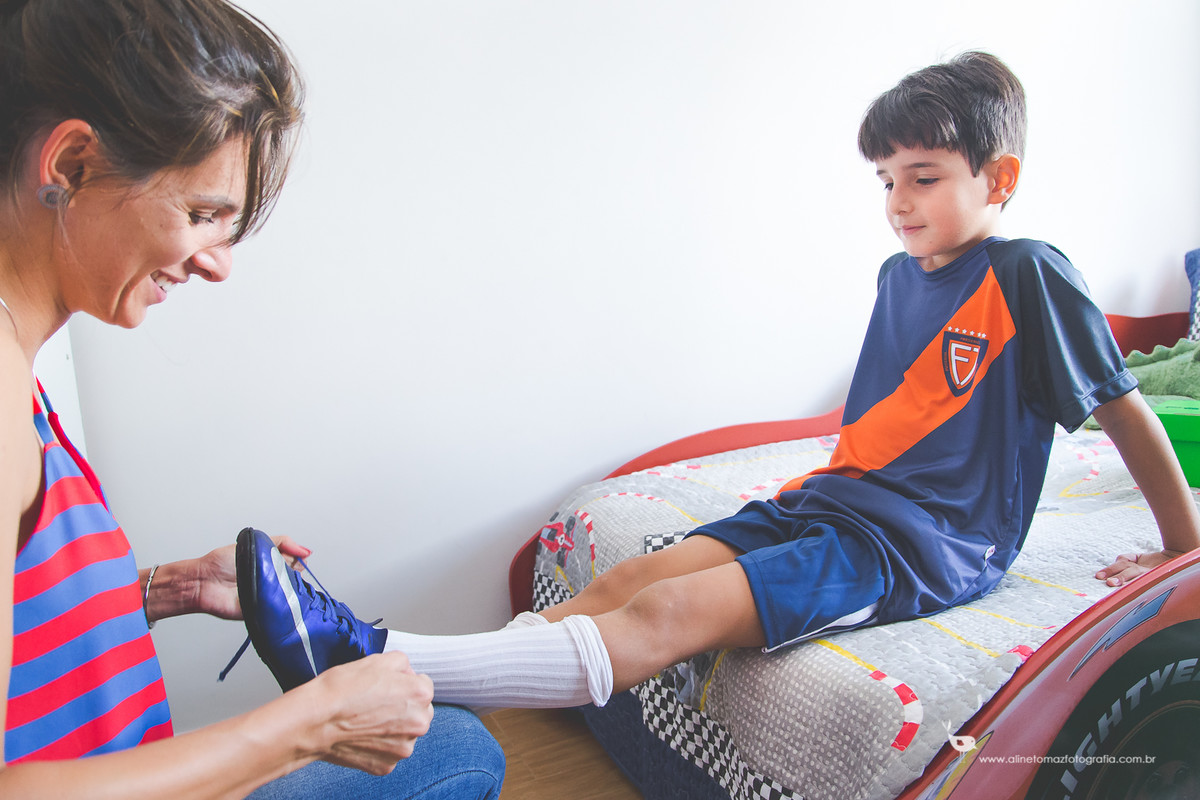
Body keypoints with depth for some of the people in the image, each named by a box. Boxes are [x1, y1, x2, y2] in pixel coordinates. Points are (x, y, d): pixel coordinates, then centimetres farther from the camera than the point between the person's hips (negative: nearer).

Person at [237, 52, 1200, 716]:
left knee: (670, 615, -26)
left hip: (924, 545, -6)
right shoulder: (898, 275, 15)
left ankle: (369, 666, -34)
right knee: (627, 580, -14)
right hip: (832, 500, 7)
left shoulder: (1029, 275, -5)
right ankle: (365, 659, -21)